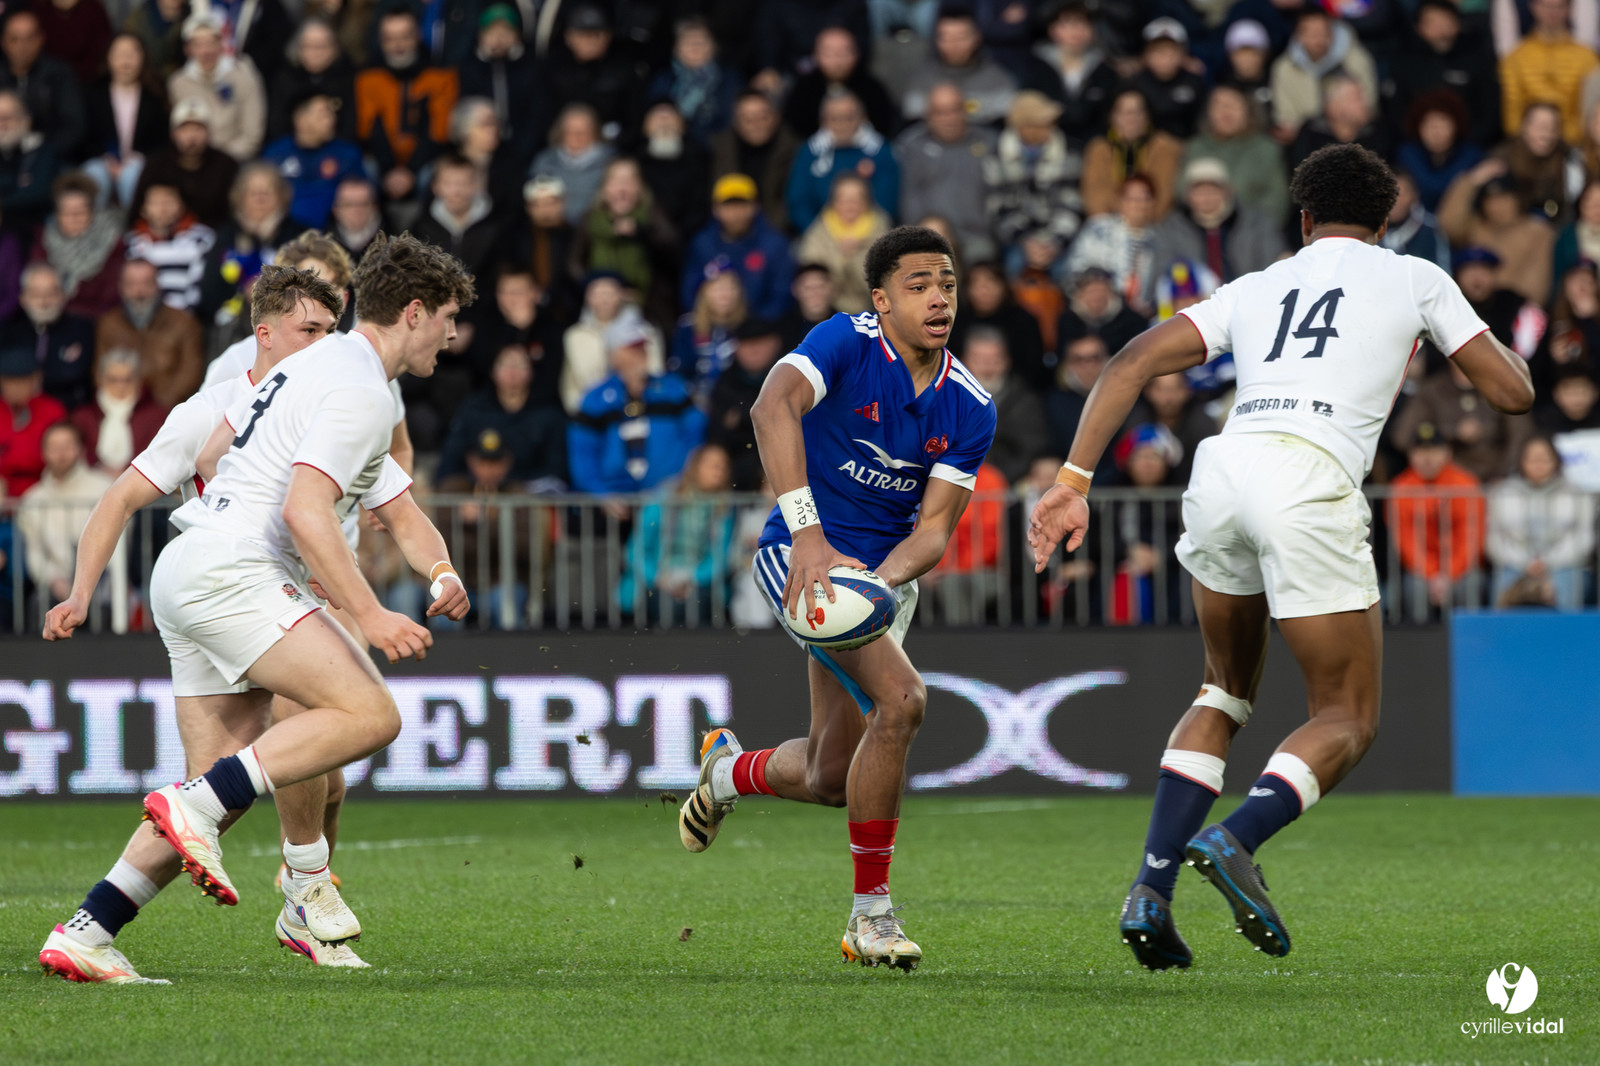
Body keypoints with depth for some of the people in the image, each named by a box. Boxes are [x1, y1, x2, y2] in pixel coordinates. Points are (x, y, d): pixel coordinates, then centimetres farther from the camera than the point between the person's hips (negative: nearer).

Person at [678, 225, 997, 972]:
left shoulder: (970, 410, -3)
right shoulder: (847, 343, -17)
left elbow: (934, 528, -7)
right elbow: (774, 408, -36)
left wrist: (879, 580, -29)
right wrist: (808, 533, -47)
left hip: (885, 573, 7)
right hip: (804, 558, -7)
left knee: (831, 778, 12)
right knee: (901, 699, -28)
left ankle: (730, 771, 49)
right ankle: (870, 912, -17)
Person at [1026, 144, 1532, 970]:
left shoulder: (1254, 290, 27)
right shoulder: (1414, 279, 19)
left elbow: (1129, 364, 15)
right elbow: (1512, 391, 21)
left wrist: (1073, 483, 10)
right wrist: (1471, 344, 43)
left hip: (1224, 466, 4)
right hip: (1311, 481, -4)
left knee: (1227, 690, 25)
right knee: (1347, 721, 8)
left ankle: (1151, 890, 9)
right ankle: (1235, 840, -21)